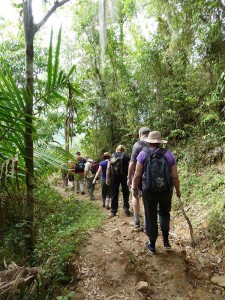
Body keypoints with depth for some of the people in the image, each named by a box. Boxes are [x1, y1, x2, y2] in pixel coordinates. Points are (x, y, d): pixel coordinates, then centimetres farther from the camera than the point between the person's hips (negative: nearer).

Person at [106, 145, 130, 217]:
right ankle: (126, 207, 6)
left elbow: (108, 168, 2)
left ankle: (113, 211, 13)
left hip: (114, 177, 2)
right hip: (124, 176, -1)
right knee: (125, 192, 16)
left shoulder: (112, 156, 9)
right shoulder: (126, 156, 4)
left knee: (114, 193, 8)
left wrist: (107, 178, 2)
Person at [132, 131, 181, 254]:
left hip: (149, 191, -2)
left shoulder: (143, 154, -8)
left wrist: (135, 188, 5)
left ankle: (152, 245, 27)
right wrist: (178, 190, 12)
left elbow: (137, 175, -9)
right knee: (164, 213, 26)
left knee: (151, 217, 13)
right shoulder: (169, 154, -3)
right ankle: (166, 240, 23)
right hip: (166, 190, 2)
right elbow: (175, 176, -2)